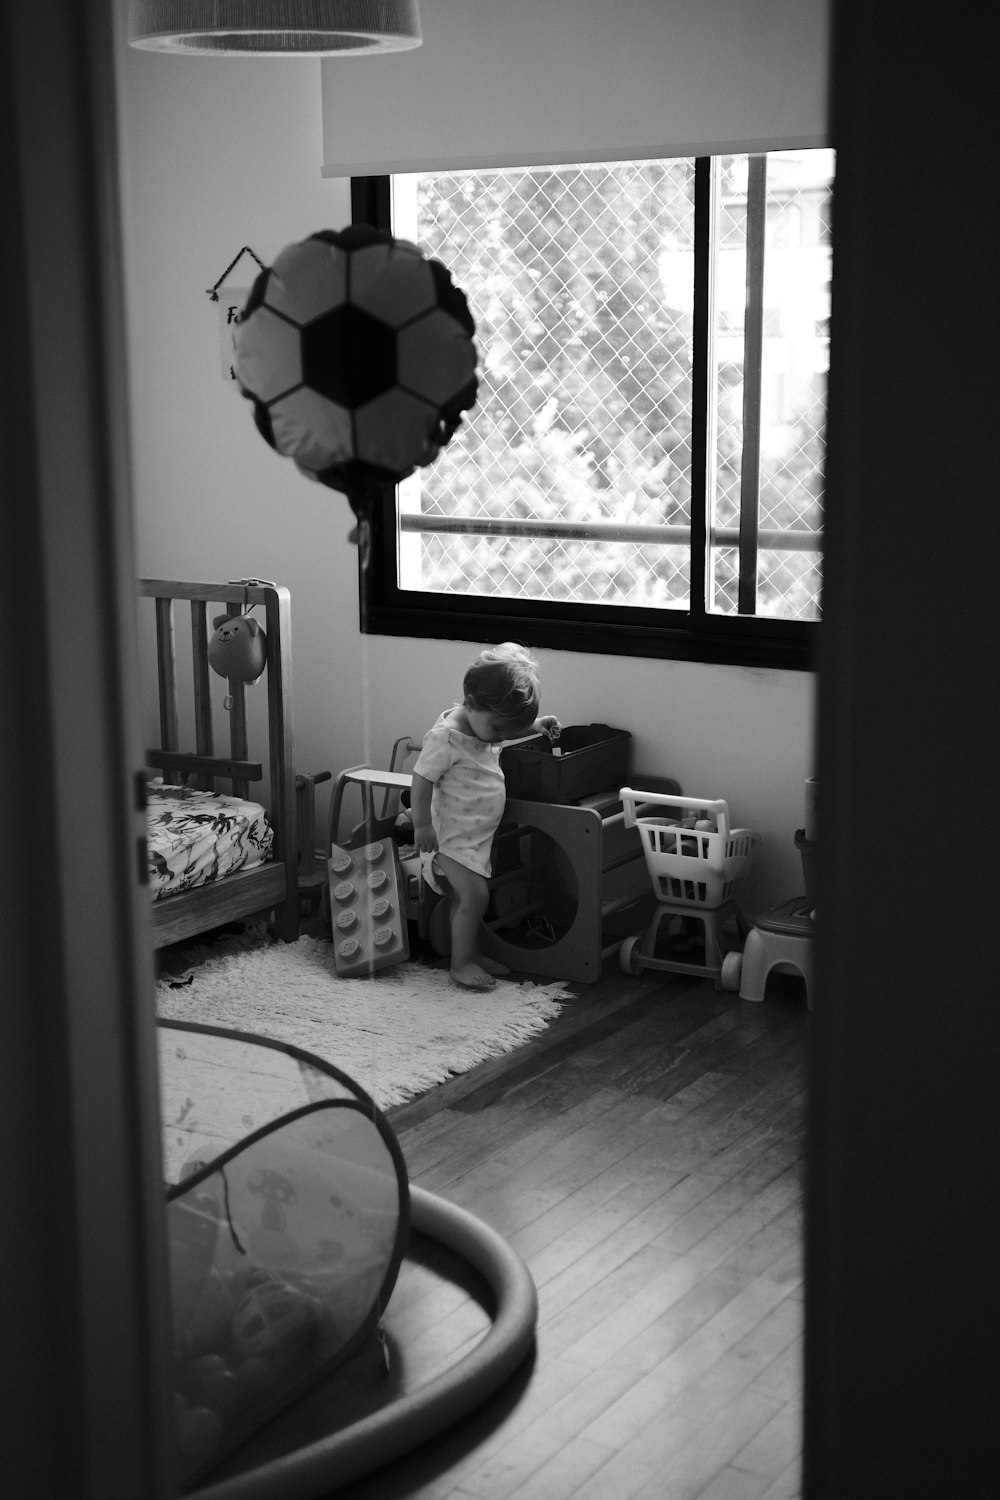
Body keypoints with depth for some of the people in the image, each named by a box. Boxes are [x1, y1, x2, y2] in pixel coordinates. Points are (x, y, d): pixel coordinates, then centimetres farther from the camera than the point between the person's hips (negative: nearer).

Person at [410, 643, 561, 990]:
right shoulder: (445, 737, -24)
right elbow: (421, 781, -21)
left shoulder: (486, 723, 2)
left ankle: (471, 954, 28)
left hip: (477, 836, 8)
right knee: (474, 896, -12)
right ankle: (461, 963, 0)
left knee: (466, 899, 16)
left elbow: (509, 730, 26)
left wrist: (536, 726, 10)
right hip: (453, 837, -8)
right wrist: (422, 825, -21)